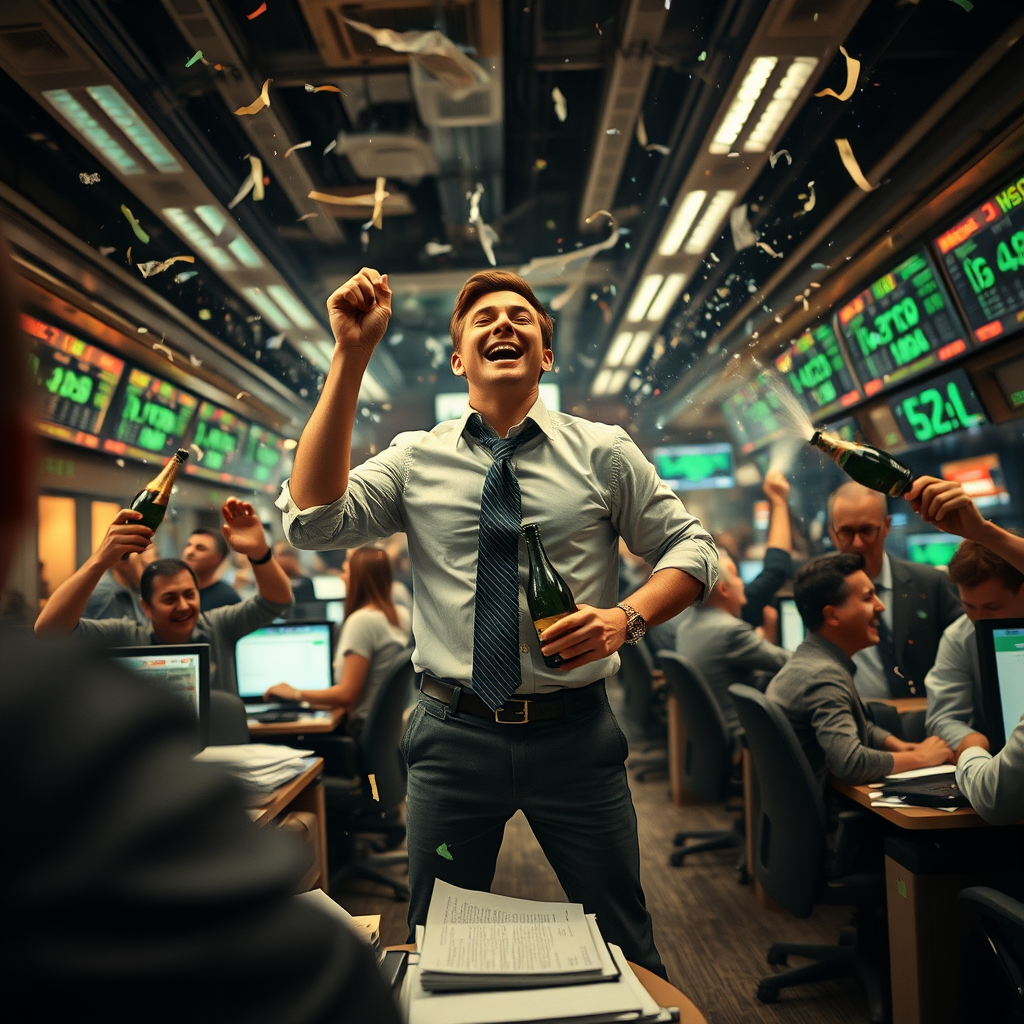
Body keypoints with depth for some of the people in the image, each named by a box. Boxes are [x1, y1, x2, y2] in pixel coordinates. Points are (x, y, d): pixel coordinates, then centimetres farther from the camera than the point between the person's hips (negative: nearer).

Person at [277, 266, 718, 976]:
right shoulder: (415, 459, 1)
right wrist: (350, 358, -17)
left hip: (575, 735, 0)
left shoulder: (603, 452, 2)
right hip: (453, 736, 1)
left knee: (623, 952, 16)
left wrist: (627, 617, -14)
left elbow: (692, 548, 6)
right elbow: (312, 521, -14)